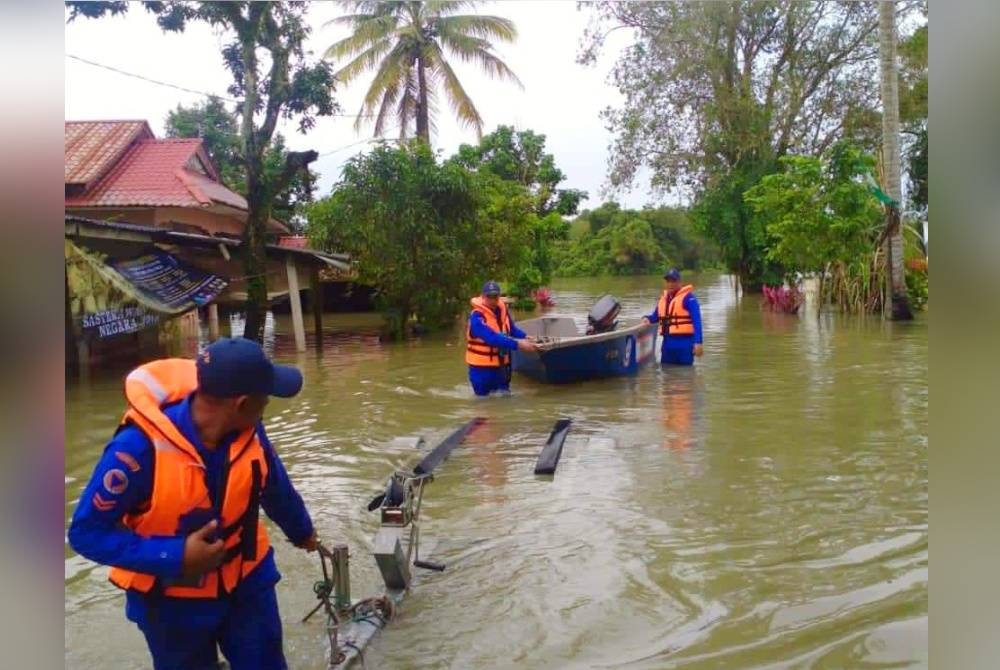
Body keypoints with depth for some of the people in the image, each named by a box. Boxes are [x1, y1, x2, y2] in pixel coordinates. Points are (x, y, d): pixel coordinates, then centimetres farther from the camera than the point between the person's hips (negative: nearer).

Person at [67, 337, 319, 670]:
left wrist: (302, 532, 20)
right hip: (172, 600, -3)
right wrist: (176, 558, -30)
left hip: (246, 581, 4)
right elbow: (86, 533, -22)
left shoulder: (248, 430, -16)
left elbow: (277, 489, 3)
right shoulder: (140, 446, -31)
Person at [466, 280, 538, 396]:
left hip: (501, 365, 7)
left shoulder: (502, 309, 1)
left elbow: (512, 328, 12)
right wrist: (517, 344, -37)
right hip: (481, 367, -6)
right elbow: (493, 338, -32)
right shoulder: (477, 317, -22)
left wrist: (525, 337, -7)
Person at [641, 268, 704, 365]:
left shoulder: (688, 298, -8)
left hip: (684, 344, -7)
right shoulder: (663, 298, 15)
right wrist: (647, 318, 4)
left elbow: (697, 321, -14)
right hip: (667, 344, 7)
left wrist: (698, 342, -22)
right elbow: (656, 316, 28)